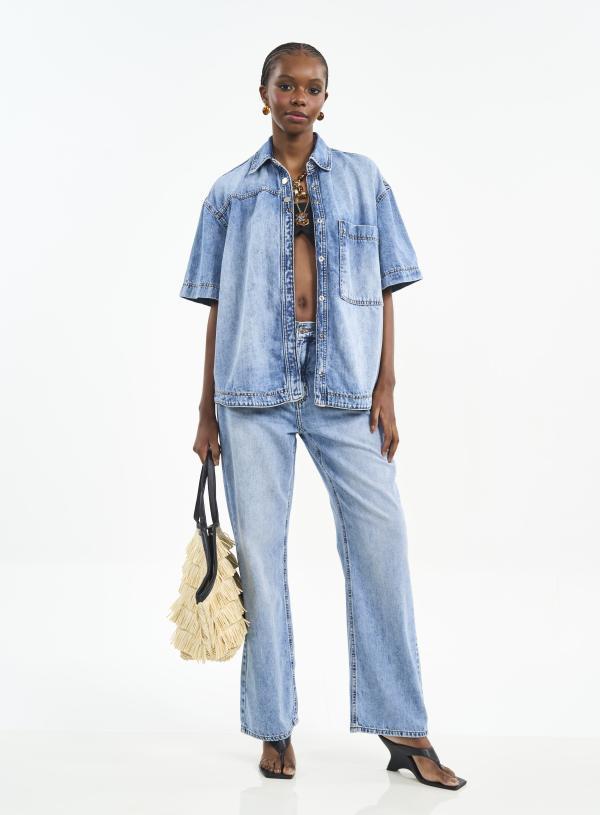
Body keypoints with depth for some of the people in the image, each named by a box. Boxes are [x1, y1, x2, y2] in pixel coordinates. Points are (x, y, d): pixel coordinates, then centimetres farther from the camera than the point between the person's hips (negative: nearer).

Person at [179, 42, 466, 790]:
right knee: (258, 546, 1)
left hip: (342, 383, 0)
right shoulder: (230, 192, 11)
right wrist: (207, 411, 7)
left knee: (381, 537, -6)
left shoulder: (362, 179, 11)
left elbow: (386, 289, 8)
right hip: (253, 387, 0)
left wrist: (385, 388, -1)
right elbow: (216, 306, 10)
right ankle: (274, 728, 13)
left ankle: (402, 728, 5)